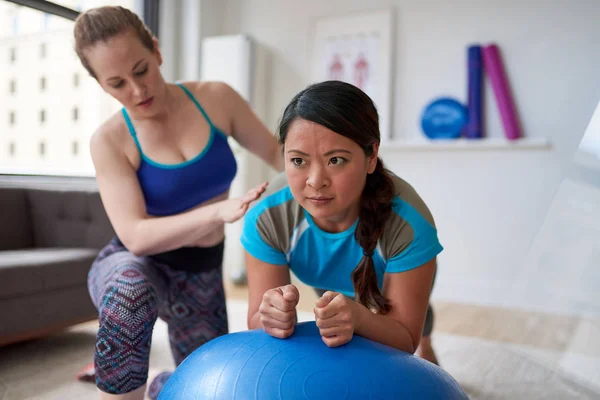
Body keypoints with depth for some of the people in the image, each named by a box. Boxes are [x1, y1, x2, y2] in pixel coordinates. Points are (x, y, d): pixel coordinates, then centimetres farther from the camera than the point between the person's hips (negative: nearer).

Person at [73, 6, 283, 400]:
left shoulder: (215, 98, -11)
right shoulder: (110, 141, -18)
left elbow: (276, 151, -1)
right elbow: (136, 237, -27)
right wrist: (219, 211, -42)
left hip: (201, 276, 3)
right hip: (134, 269, -3)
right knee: (132, 288, -41)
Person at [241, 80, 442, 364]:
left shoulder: (409, 224, -45)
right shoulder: (265, 218, -40)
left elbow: (405, 338, -35)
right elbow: (256, 322, -31)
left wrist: (358, 317, -57)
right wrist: (272, 317, -56)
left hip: (397, 271, 1)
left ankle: (427, 346, 70)